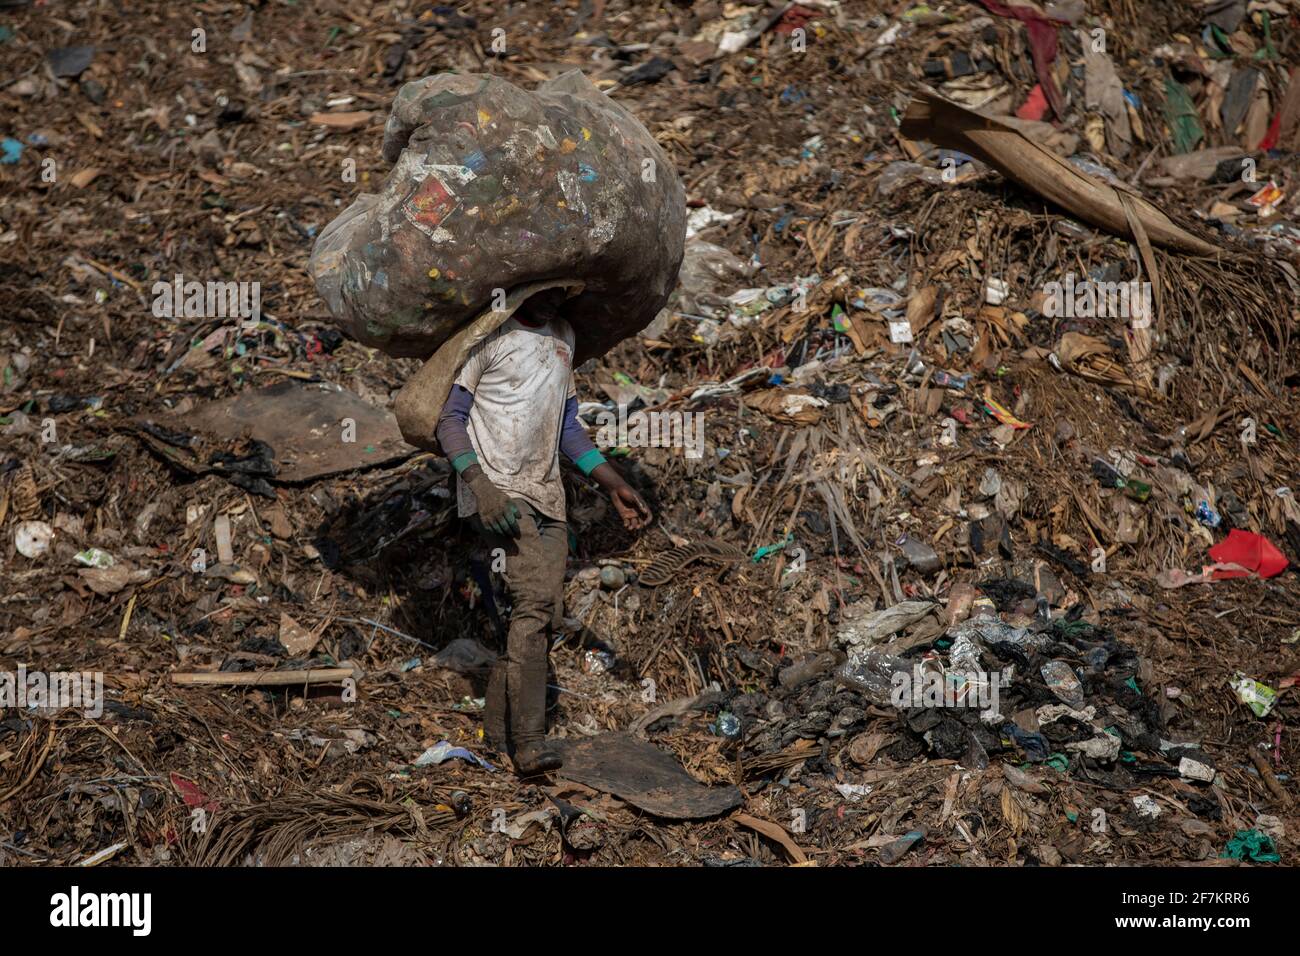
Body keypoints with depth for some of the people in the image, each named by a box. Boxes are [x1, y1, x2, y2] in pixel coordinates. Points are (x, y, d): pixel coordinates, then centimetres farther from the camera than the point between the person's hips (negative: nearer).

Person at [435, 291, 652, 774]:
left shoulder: (563, 338, 18)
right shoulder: (488, 338, -3)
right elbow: (450, 419, -6)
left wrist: (615, 485, 17)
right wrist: (479, 485, -21)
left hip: (546, 495, 7)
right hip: (497, 489, -7)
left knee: (546, 613, 0)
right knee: (534, 597, -22)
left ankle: (499, 729, 8)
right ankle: (528, 740, -23)